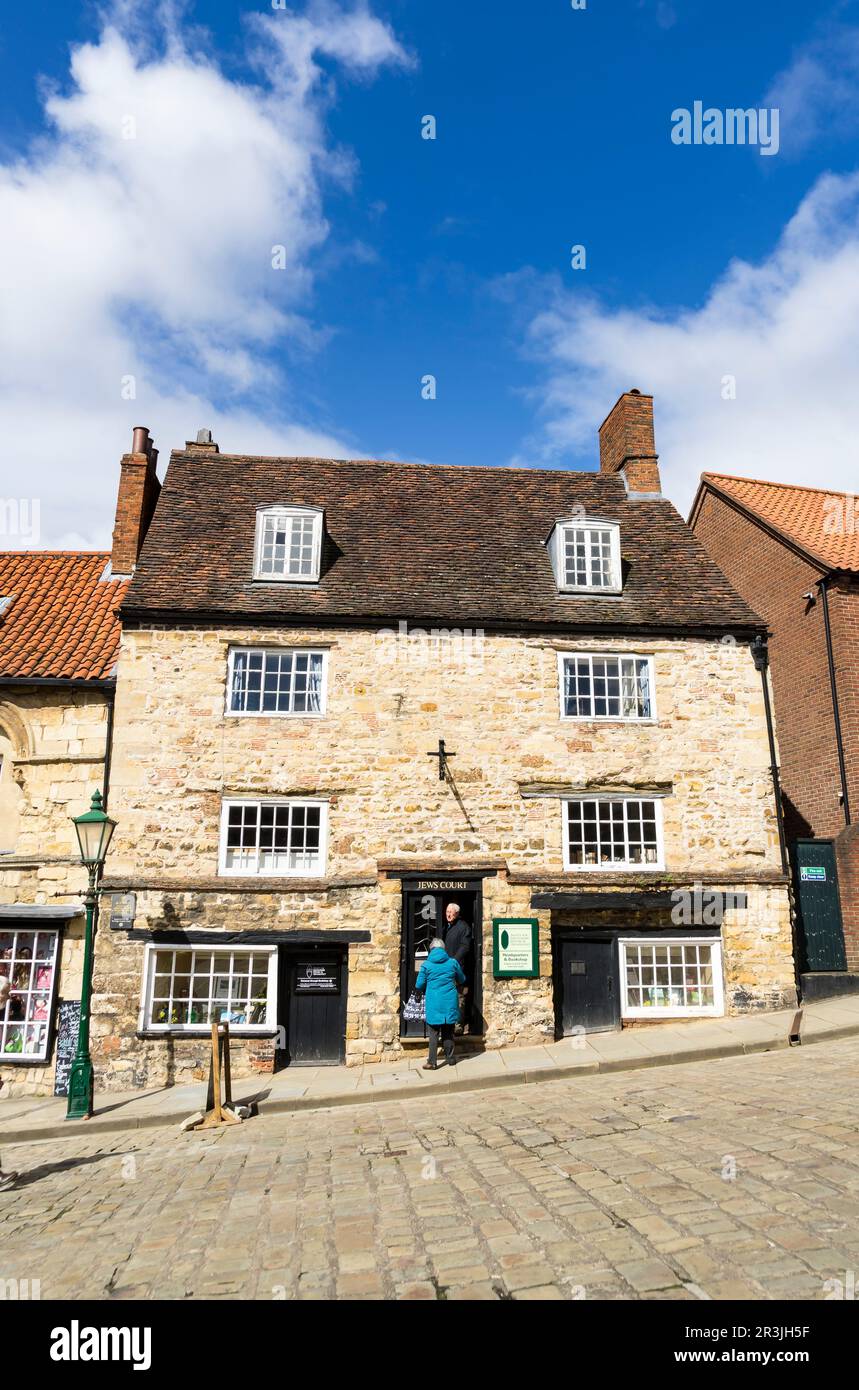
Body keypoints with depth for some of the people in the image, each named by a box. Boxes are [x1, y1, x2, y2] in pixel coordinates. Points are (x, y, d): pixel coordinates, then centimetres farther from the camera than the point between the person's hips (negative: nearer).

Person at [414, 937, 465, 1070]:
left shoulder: (426, 964, -5)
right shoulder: (453, 962, 1)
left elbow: (419, 985, -2)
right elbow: (462, 980, 16)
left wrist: (422, 991, 20)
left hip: (434, 1003, -2)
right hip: (450, 1002, 2)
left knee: (433, 1033, 4)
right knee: (448, 1032, 14)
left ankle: (432, 1062, 4)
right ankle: (450, 1059, 22)